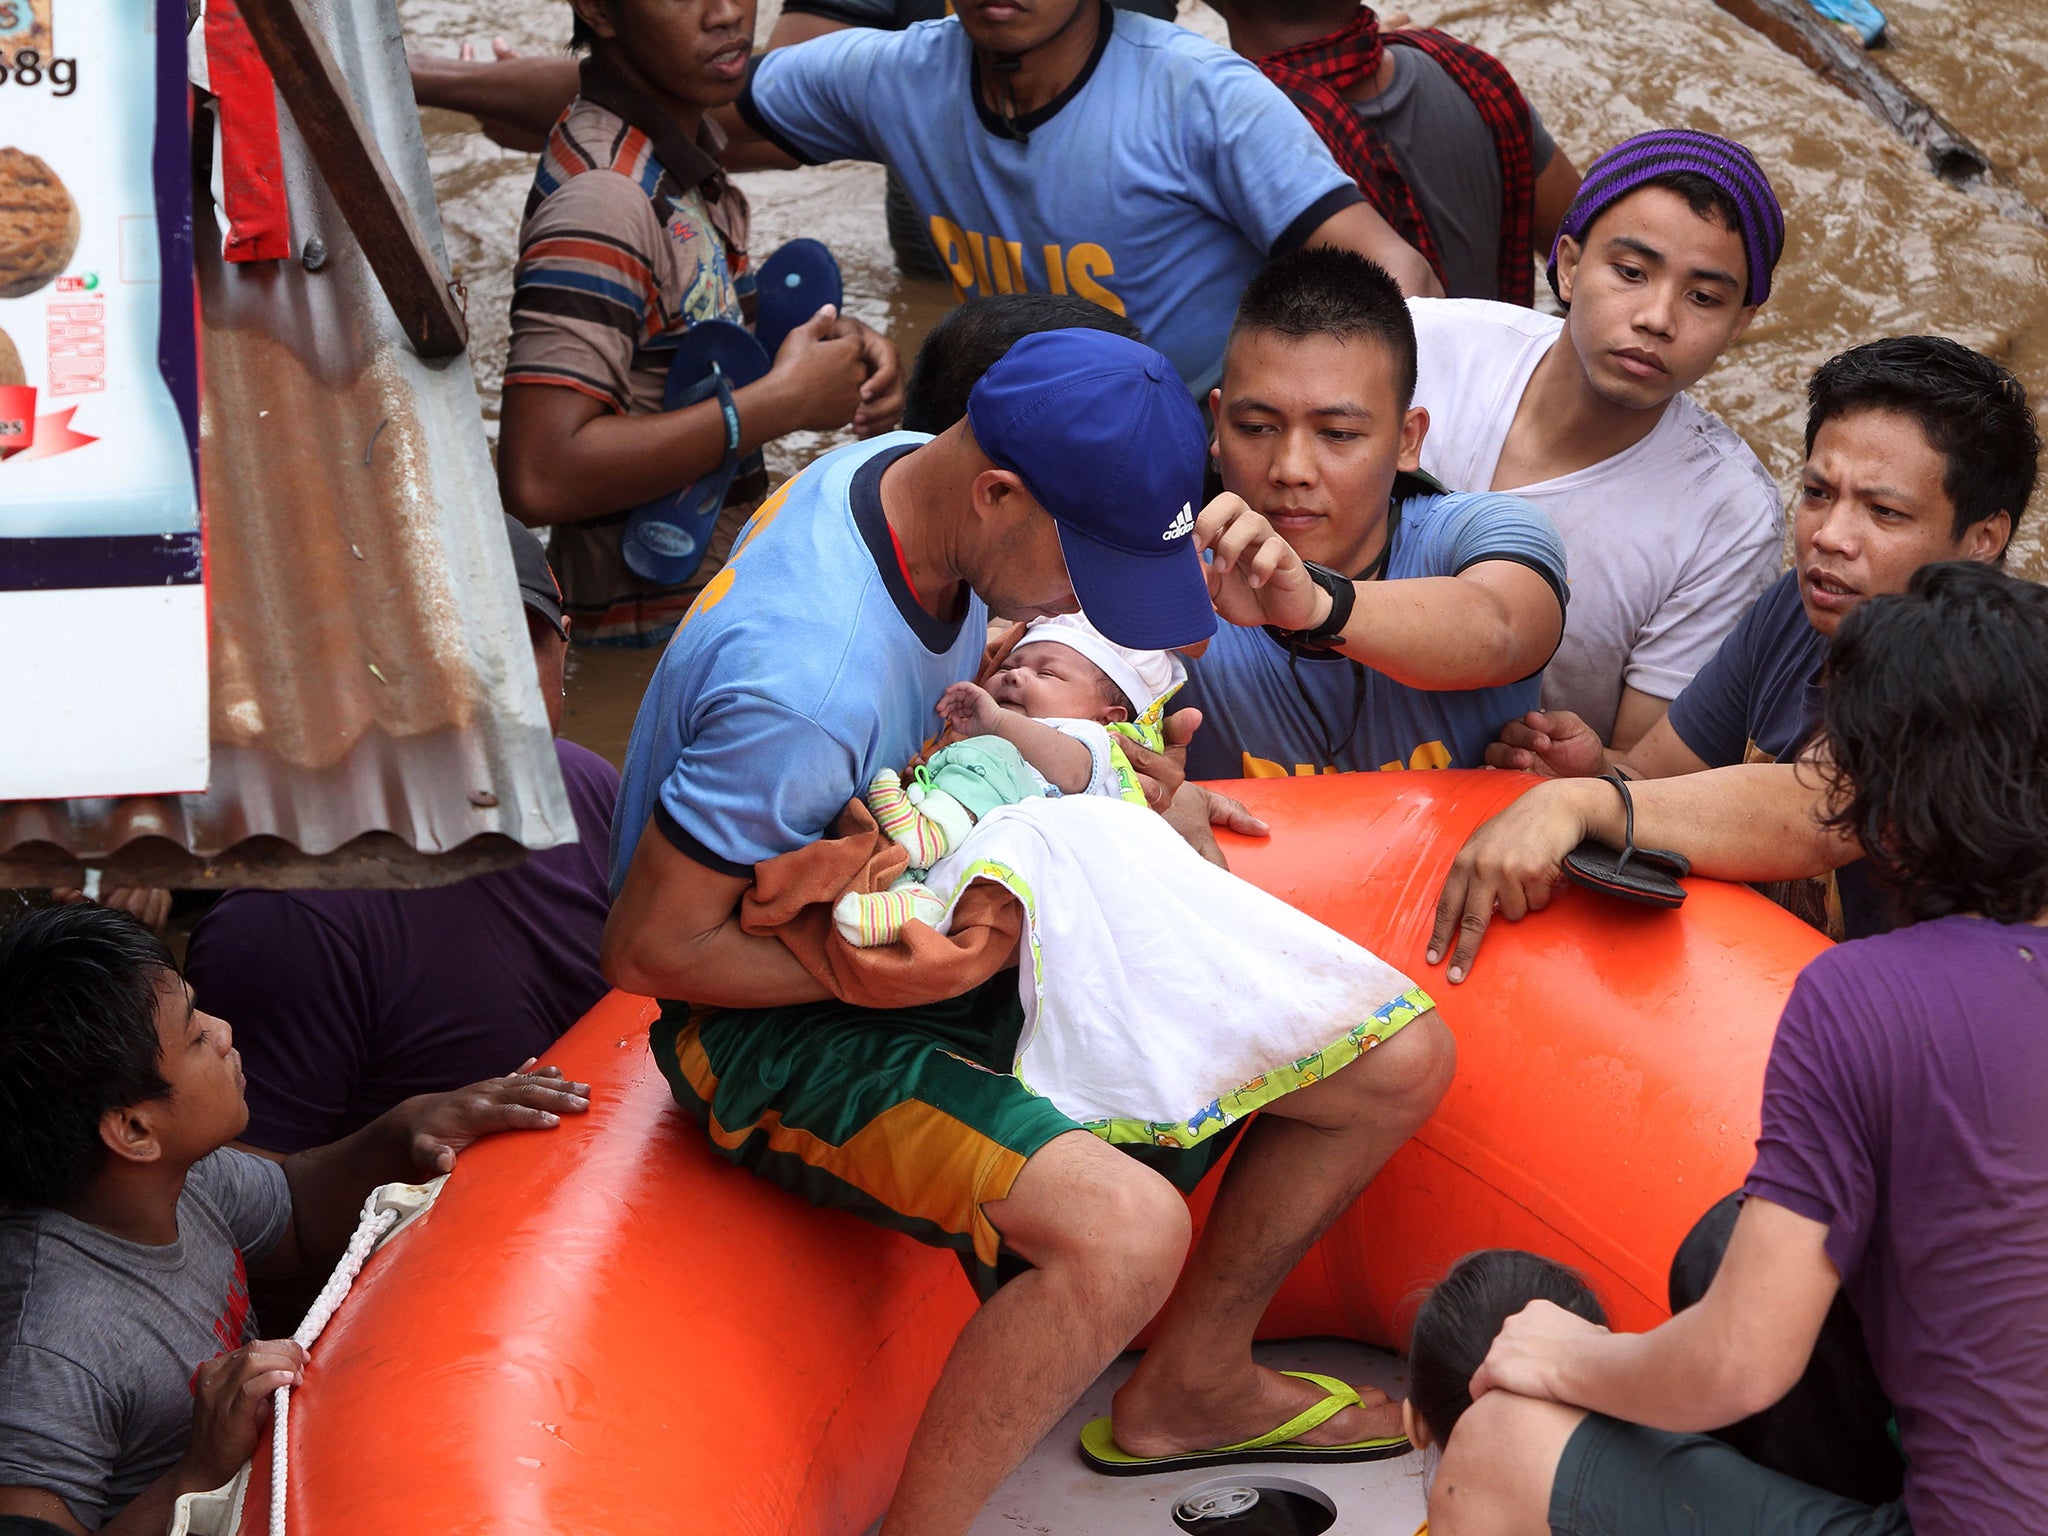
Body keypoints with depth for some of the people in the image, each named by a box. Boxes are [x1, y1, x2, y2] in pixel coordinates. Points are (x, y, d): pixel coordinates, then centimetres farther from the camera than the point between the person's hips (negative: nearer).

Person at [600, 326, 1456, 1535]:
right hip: (785, 1024, -9)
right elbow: (653, 948, -23)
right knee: (1124, 1227, -37)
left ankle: (1191, 1386, 24)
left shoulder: (919, 478, -7)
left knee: (1399, 1064, 2)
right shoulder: (803, 684, -33)